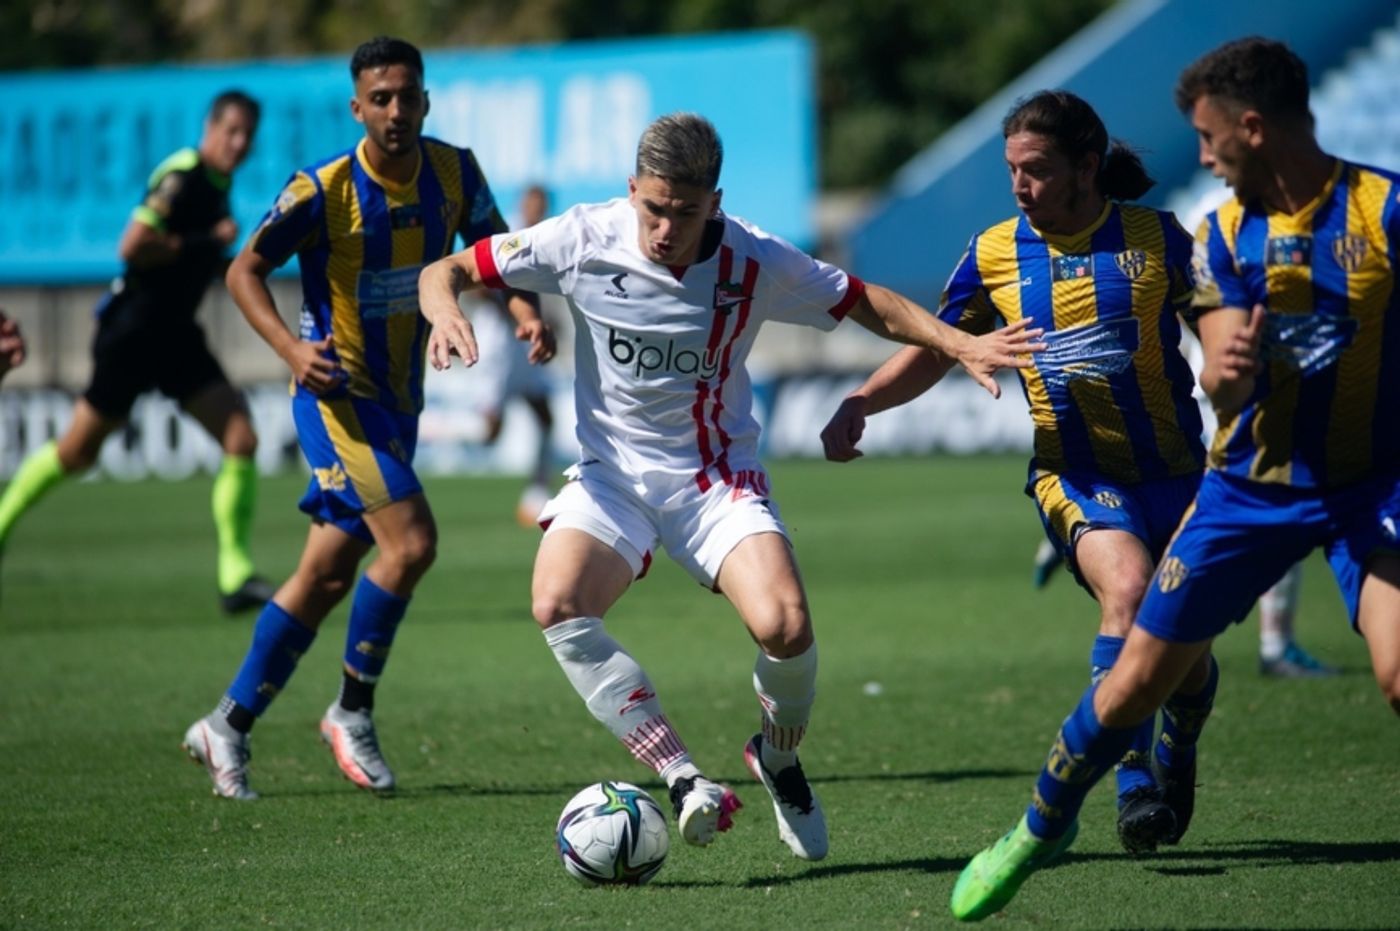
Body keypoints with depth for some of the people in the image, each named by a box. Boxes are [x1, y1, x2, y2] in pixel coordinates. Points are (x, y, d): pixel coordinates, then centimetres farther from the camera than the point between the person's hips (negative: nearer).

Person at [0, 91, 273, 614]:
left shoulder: (218, 182, 10)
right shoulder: (181, 177, -18)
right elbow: (132, 247, -27)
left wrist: (221, 259, 8)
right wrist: (208, 242, -22)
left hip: (175, 334, 8)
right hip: (133, 329, -8)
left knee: (242, 439, -8)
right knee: (76, 453, 4)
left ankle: (236, 576, -8)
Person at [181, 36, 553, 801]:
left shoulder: (454, 172, -3)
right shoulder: (324, 189, -17)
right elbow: (245, 271, -8)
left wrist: (526, 314, -10)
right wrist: (290, 347, -24)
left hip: (399, 399, 6)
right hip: (337, 391, -6)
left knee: (328, 574, 9)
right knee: (411, 540, -21)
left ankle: (228, 726, 20)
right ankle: (352, 713, -3)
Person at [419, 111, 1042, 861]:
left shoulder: (755, 263, -12)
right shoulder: (585, 239, -12)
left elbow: (868, 305, 1)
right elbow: (447, 272, -4)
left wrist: (959, 344, -15)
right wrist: (445, 311, -27)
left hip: (718, 476, -1)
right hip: (612, 474, 1)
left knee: (784, 627, -24)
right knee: (557, 606, -30)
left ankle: (779, 762, 11)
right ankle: (684, 781, -26)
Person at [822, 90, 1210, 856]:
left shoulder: (1156, 237, -4)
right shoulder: (996, 254, 1)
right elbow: (930, 353, 10)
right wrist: (860, 403, -5)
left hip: (1173, 470, 1)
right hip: (1074, 474, -1)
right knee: (1128, 590, -28)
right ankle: (1134, 787, -24)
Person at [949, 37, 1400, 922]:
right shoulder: (1226, 234, -1)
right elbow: (1226, 385, -8)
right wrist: (1229, 373, -30)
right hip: (1251, 484, 4)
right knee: (1136, 683, 6)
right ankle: (1040, 828, 29)